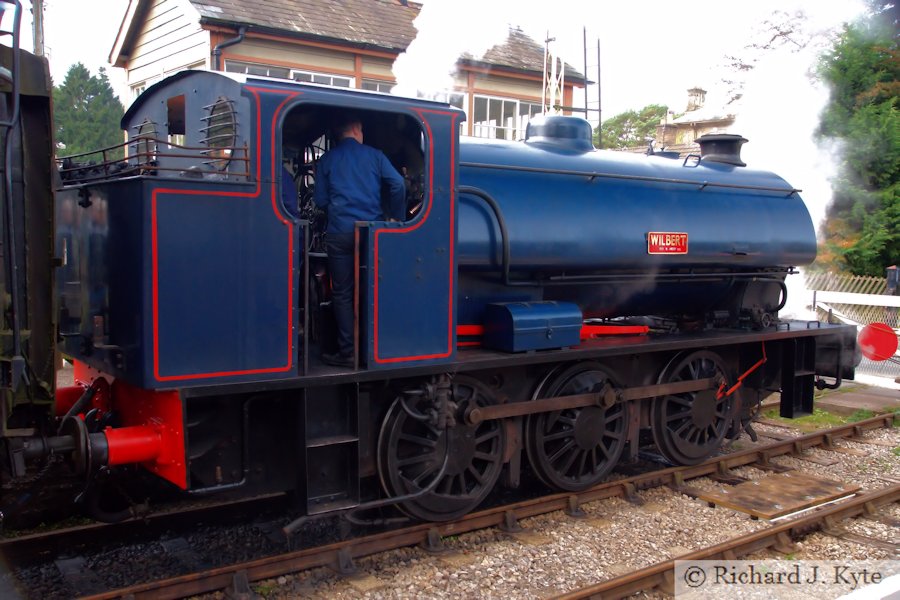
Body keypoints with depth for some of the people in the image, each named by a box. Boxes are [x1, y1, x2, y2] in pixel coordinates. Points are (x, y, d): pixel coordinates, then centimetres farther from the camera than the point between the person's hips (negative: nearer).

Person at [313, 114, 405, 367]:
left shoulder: (327, 159, 7)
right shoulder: (374, 155, 7)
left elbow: (320, 200, 6)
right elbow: (398, 184, -3)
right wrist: (396, 217, 8)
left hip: (340, 232, -1)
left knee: (343, 293, 3)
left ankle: (348, 352, 0)